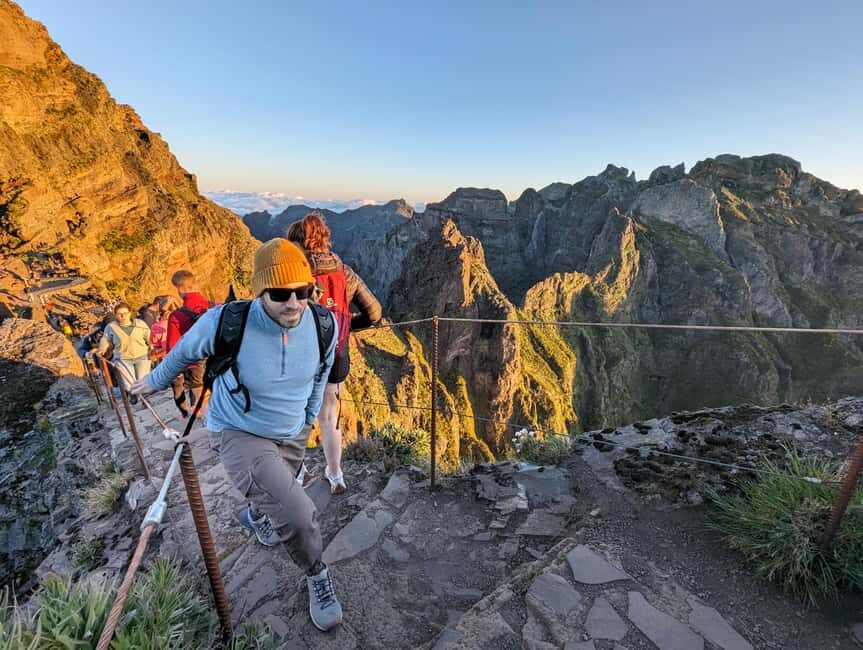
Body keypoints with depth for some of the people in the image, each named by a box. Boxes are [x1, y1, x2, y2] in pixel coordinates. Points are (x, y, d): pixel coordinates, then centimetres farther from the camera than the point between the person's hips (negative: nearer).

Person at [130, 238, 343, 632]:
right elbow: (184, 351, -6)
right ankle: (317, 575, 13)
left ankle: (254, 516, 71)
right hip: (239, 434, -4)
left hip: (291, 436, 4)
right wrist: (155, 381, 13)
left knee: (270, 496, 32)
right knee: (297, 516, -21)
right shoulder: (226, 324, -31)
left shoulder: (323, 326, -21)